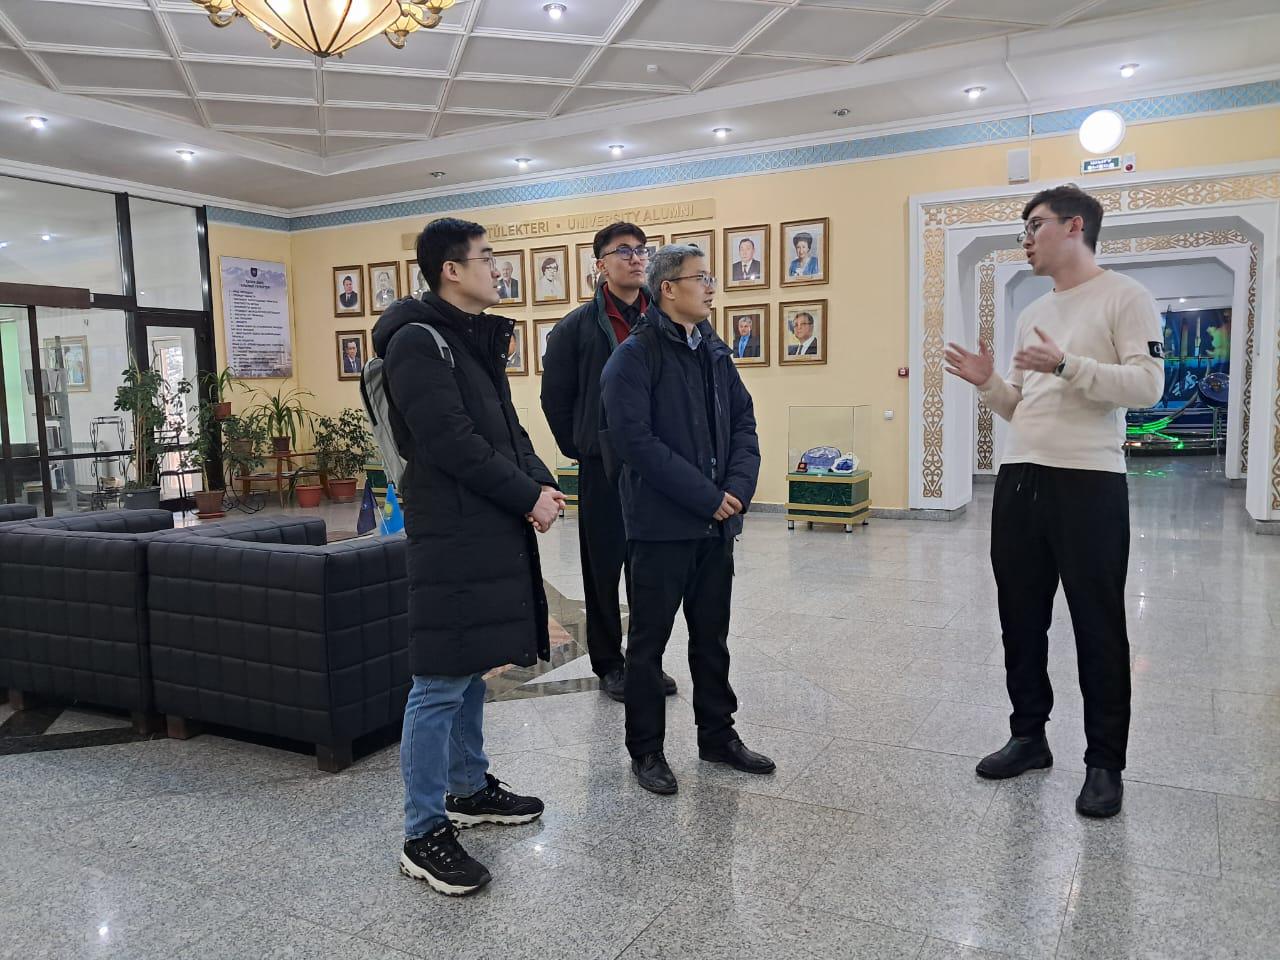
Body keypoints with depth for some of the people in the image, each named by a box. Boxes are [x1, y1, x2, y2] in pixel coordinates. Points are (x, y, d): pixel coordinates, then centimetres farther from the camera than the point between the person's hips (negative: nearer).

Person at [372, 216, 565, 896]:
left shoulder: (479, 338, 17)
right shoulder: (417, 341, -12)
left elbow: (507, 427, 17)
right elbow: (451, 443, -20)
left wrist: (541, 483, 0)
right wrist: (529, 497, -15)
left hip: (491, 527, 10)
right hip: (451, 532, -10)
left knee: (472, 666, 18)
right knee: (440, 683, -4)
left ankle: (469, 789, 33)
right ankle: (424, 834, 7)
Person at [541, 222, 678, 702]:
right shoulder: (577, 328, -4)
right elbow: (555, 398, 4)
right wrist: (580, 448, 5)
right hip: (603, 469, -3)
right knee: (604, 569, 7)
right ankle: (608, 663, 22)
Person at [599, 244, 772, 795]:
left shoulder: (714, 351, 12)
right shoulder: (634, 357, -11)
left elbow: (743, 421, 11)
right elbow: (635, 441, -19)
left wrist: (738, 488, -6)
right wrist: (706, 496, -18)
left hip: (716, 522, 7)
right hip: (661, 522, -7)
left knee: (712, 636, 17)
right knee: (649, 641, 7)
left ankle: (717, 735, 32)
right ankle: (645, 749, 21)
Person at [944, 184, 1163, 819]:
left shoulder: (1124, 297, -2)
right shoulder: (1032, 314, 18)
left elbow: (1147, 385, -14)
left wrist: (1067, 366, -21)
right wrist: (987, 383, 3)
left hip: (1088, 482, -7)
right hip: (1019, 480, 7)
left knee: (1097, 626, 2)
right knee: (1021, 618, 13)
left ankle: (1105, 762, 15)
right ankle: (1029, 736, 27)